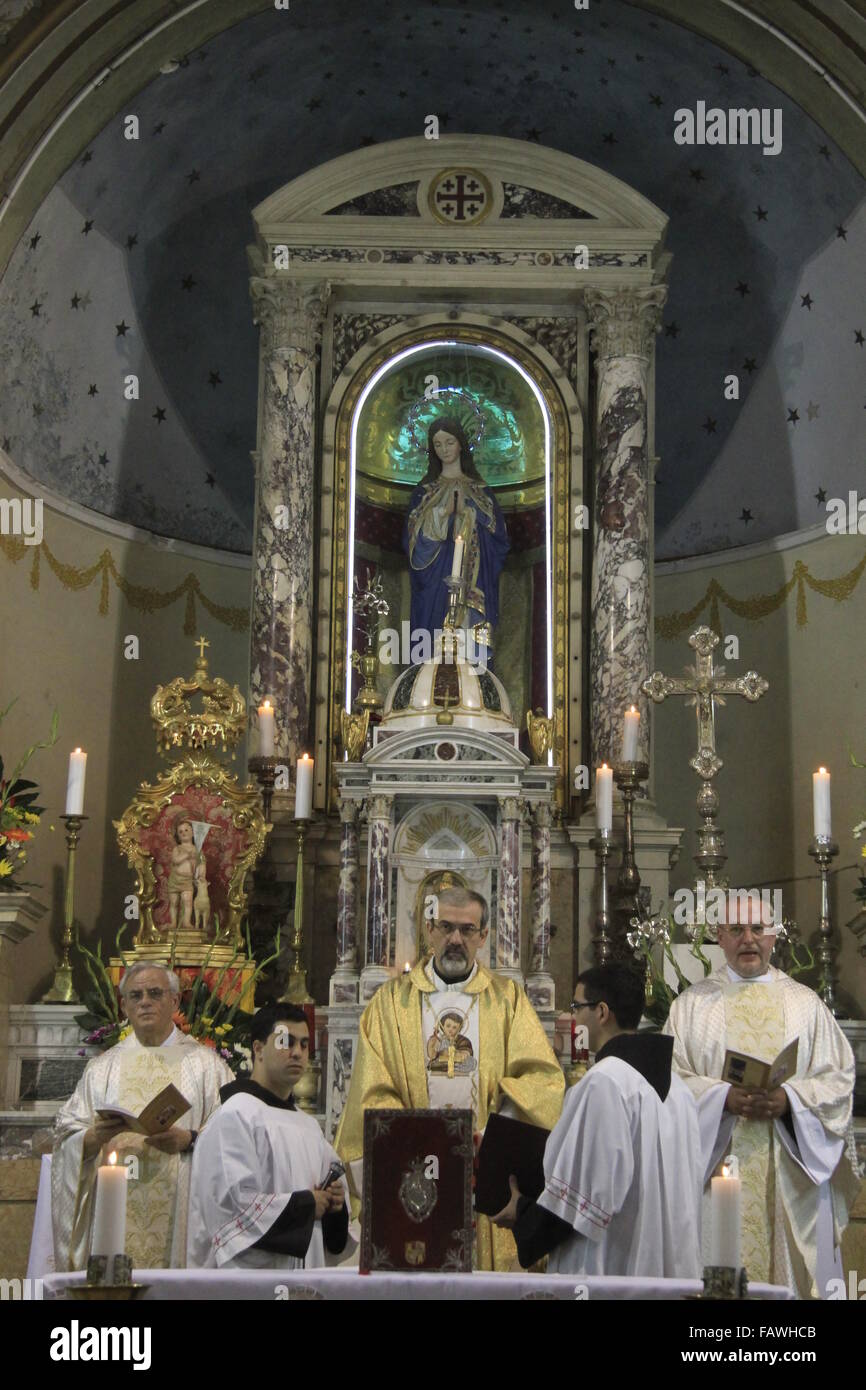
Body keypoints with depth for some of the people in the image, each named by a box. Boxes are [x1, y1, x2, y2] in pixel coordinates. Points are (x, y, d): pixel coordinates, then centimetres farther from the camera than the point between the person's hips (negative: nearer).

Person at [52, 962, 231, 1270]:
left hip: (178, 1209, -1)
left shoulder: (204, 1063, 9)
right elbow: (68, 1137, 8)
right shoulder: (102, 1067, 15)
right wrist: (96, 1136, -12)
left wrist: (189, 1140, -17)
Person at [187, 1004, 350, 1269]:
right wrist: (305, 1203, -9)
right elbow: (234, 1202, -18)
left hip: (308, 1268, 7)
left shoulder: (308, 1125, 16)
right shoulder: (235, 1115, -9)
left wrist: (335, 1200, 0)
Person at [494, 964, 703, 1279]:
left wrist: (524, 1214, -3)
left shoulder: (603, 1082, -17)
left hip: (610, 1266, -8)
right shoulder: (676, 1084, 8)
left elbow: (589, 1186, -19)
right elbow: (691, 1178, 14)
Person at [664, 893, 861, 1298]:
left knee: (791, 1266, 3)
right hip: (718, 1166, -1)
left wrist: (789, 1098, -14)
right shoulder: (693, 1003, 7)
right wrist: (724, 1097, -17)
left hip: (790, 1171, 1)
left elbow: (839, 1077, 3)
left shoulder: (805, 1003, 10)